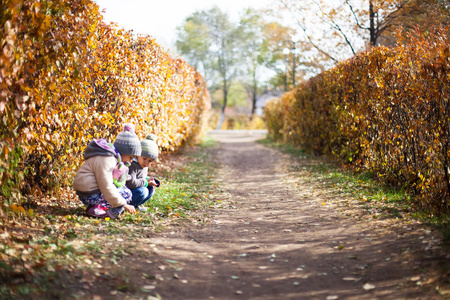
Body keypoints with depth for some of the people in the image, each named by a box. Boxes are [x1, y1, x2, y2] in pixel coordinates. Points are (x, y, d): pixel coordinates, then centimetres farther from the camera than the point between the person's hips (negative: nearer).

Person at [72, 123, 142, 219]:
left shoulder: (115, 157, 13)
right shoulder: (105, 159, -20)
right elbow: (107, 187, -24)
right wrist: (124, 205, -21)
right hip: (89, 195, -10)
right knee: (126, 194, -10)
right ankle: (96, 209, -15)